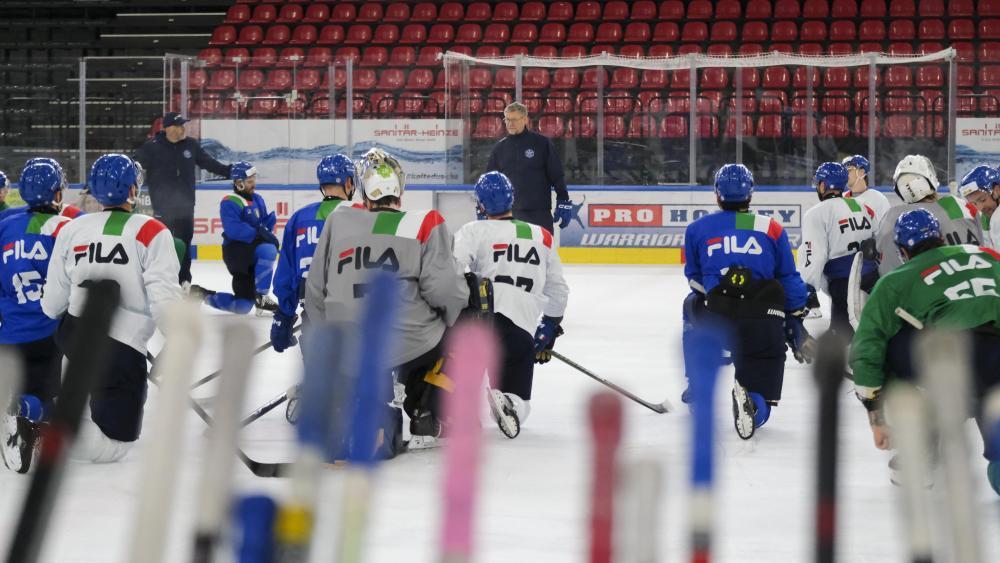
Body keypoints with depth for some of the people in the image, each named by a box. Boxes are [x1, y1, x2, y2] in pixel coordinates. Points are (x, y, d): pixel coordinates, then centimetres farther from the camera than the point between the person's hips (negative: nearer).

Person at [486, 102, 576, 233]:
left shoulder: (541, 143, -2)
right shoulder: (500, 148, 8)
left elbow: (557, 174, -1)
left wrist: (564, 202, -5)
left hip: (539, 213, -3)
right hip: (509, 215, 3)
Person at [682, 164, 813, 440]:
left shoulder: (697, 229, 12)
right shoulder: (772, 229, 10)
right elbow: (789, 280, 13)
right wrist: (796, 321, 22)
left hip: (714, 317, 1)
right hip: (763, 327, -1)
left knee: (693, 306, 40)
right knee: (760, 410, 6)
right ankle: (750, 401, -32)